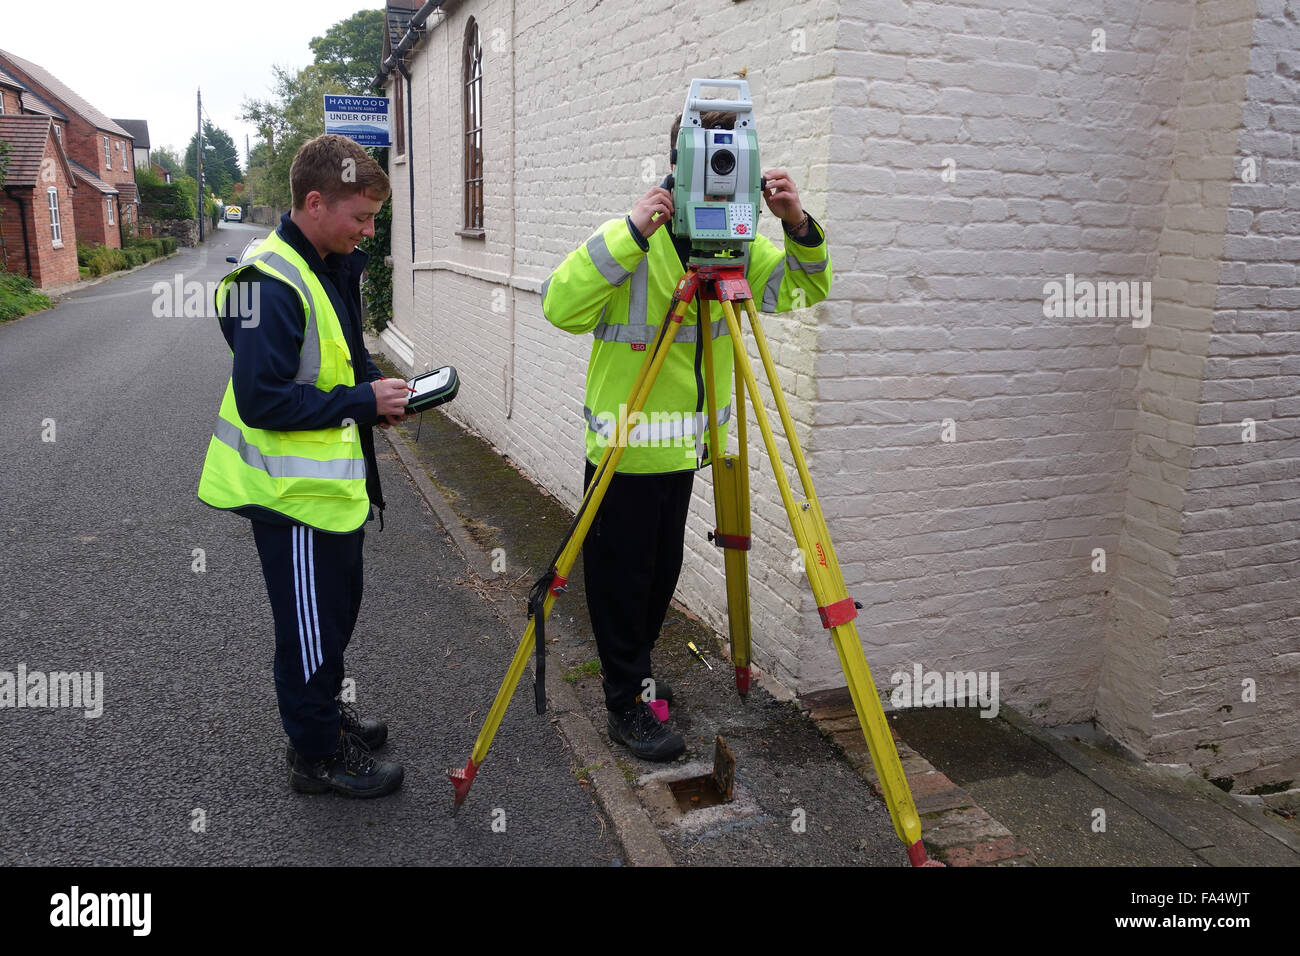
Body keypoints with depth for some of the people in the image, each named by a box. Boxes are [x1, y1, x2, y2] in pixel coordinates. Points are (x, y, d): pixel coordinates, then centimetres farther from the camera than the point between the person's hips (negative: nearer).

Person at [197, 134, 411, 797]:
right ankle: (317, 755, 23)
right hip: (294, 493, -10)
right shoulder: (273, 282, -22)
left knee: (336, 612, 23)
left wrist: (377, 394, 1)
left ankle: (325, 714, 43)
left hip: (332, 483, 10)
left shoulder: (331, 267, 9)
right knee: (310, 628, 6)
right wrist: (363, 400, -22)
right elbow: (261, 399, -26)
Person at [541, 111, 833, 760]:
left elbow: (807, 289, 5)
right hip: (624, 447, -6)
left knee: (661, 572, 20)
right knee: (622, 578, 6)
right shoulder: (631, 239, -16)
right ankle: (627, 704, 22)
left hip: (685, 445, 6)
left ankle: (636, 675, 40)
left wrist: (799, 228, -13)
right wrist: (631, 233, -36)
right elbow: (561, 306, -29)